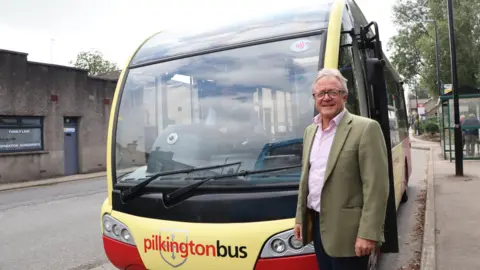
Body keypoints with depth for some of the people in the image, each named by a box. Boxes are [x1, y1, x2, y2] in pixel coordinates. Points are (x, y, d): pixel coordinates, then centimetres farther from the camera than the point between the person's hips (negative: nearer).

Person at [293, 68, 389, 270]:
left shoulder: (366, 128, -13)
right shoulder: (310, 131, 10)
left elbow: (376, 187, -16)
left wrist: (368, 234, -19)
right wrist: (300, 217, 14)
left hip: (346, 230, -6)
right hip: (317, 225, 7)